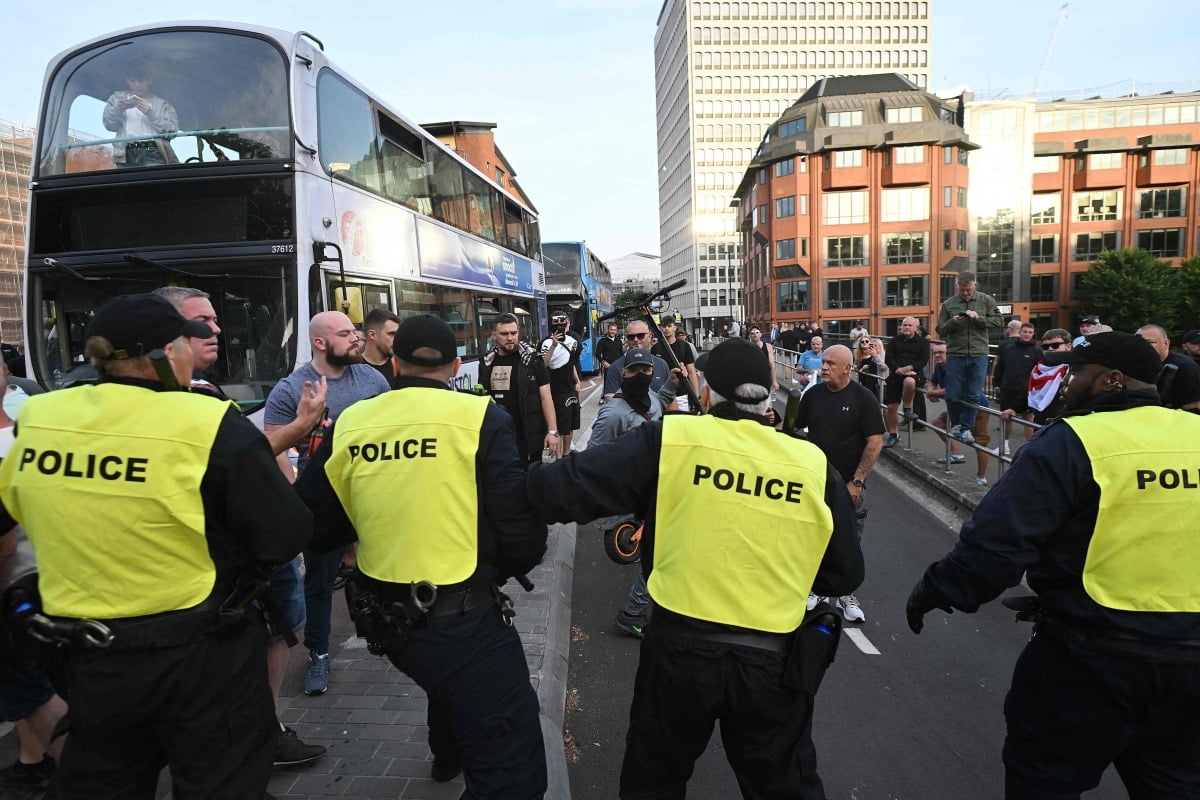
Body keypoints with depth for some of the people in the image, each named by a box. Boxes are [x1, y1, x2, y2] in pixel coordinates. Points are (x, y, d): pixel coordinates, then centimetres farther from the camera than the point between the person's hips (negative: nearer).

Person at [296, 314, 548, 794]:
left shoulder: (348, 424, 0)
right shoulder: (480, 416, -12)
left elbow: (316, 529, 7)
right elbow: (523, 530, -15)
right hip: (465, 617, -7)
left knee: (448, 679, 38)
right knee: (513, 774, 4)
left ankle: (448, 756, 65)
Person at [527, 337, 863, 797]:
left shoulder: (669, 440, -12)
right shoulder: (814, 465, -5)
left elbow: (565, 488, -16)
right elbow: (845, 575, 5)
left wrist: (523, 480, 4)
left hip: (680, 648, -1)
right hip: (773, 659, 2)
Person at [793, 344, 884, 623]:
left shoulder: (863, 398, -8)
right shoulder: (813, 394, 3)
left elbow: (875, 443, -11)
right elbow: (794, 429, 11)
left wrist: (857, 482, -15)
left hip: (849, 485, -3)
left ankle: (847, 595, 25)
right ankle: (817, 589, 29)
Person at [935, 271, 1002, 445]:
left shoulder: (987, 300, 6)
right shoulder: (948, 304, 5)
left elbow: (999, 321, 1)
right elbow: (940, 330, 6)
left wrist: (979, 318, -14)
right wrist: (953, 322, -14)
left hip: (979, 356, 0)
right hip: (955, 355, 0)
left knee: (973, 395, 2)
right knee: (953, 395, 3)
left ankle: (966, 428, 13)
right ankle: (955, 424, 24)